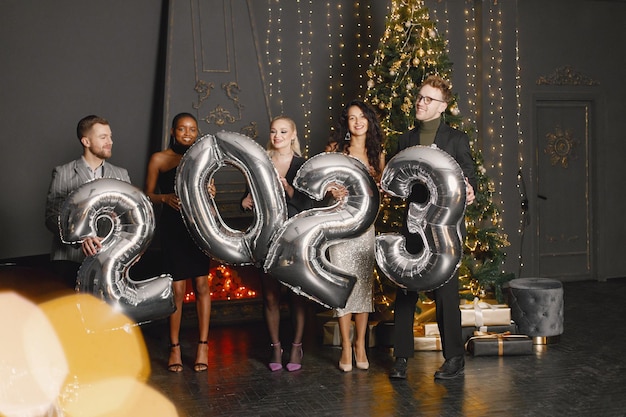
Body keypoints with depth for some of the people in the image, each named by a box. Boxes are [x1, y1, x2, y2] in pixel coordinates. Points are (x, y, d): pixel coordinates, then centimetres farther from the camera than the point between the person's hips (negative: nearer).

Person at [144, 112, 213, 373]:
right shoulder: (159, 159, 4)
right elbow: (148, 195, 6)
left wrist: (210, 194, -5)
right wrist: (165, 198, -13)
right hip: (172, 228, -2)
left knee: (201, 285, 1)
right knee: (177, 289, -3)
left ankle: (203, 345, 10)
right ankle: (174, 347, 11)